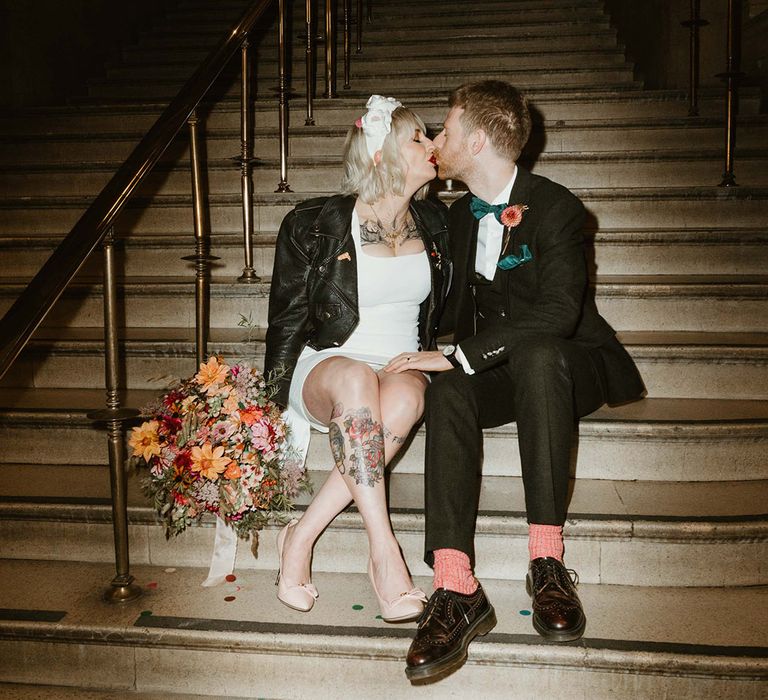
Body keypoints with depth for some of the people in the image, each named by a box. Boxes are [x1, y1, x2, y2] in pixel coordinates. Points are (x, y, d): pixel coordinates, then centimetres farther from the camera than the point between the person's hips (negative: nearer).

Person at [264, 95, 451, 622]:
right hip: (326, 367, -3)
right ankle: (384, 553, -35)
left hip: (404, 367, 3)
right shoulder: (315, 226, -2)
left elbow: (440, 307, 22)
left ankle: (301, 537, -28)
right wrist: (279, 393, -5)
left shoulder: (435, 222, 11)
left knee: (406, 396, -35)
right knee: (357, 380, -40)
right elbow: (287, 320, 3)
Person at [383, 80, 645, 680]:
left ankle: (548, 562, -35)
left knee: (537, 355, -39)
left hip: (567, 365, -4)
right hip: (498, 372, 5)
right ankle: (456, 590, -40)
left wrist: (458, 356, -31)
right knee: (448, 394, -29)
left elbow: (558, 310, -26)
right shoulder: (461, 215, 12)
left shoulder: (555, 206, -11)